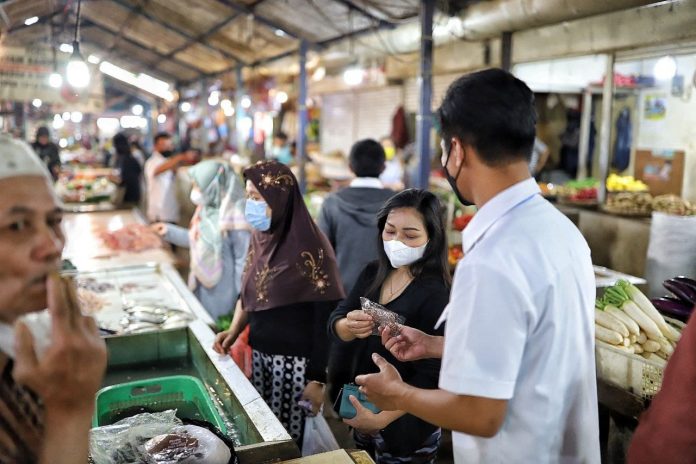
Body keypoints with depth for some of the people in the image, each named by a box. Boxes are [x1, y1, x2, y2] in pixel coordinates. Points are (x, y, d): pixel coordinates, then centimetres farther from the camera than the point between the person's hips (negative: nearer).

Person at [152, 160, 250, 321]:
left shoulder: (234, 216, -24)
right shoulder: (207, 210, 3)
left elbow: (243, 260, -22)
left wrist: (241, 298, -19)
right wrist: (170, 231, 16)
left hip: (222, 292, -8)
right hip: (202, 286, 8)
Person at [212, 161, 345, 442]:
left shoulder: (310, 248, -18)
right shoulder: (259, 238, 4)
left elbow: (326, 316, -17)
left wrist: (318, 379, -17)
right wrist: (233, 331, 2)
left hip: (295, 362, -6)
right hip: (260, 356, 6)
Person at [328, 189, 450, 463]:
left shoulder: (436, 294, -21)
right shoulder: (372, 273, -1)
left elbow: (431, 376, -22)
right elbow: (334, 323, -2)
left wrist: (381, 418, -25)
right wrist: (348, 327, -24)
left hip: (405, 426, -6)